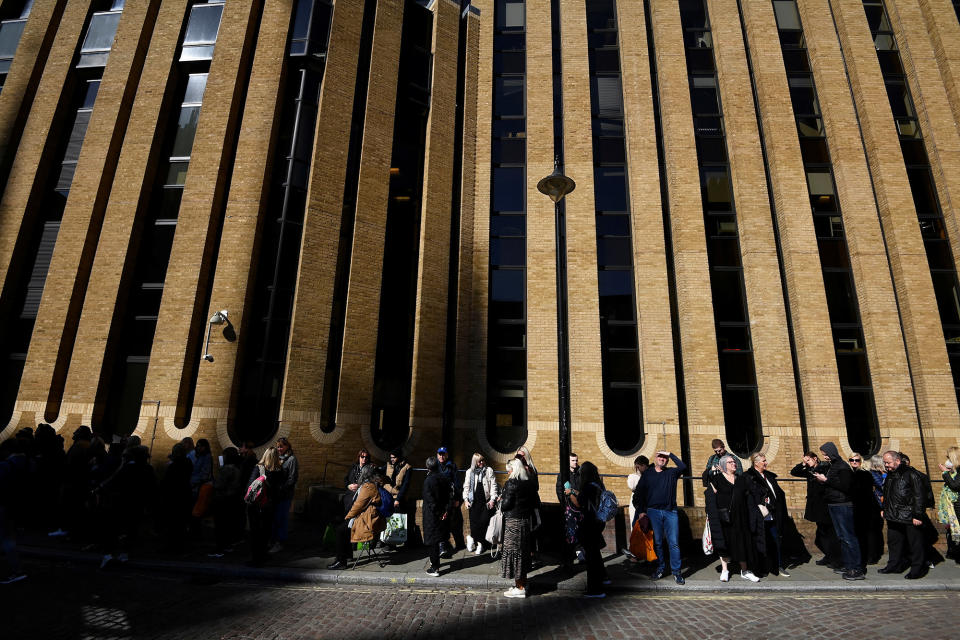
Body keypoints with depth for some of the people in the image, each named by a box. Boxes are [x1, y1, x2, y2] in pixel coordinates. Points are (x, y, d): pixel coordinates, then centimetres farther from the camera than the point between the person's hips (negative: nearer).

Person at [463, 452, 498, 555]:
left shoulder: (489, 470, 5)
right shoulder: (469, 472, 9)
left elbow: (493, 485, 2)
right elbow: (466, 487, 11)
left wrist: (492, 499, -5)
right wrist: (466, 499, 1)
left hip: (486, 501, -1)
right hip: (474, 501, 1)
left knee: (484, 521, -7)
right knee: (474, 522, -5)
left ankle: (473, 538, 15)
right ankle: (479, 543, 16)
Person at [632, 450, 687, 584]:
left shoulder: (672, 472, 9)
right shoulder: (647, 474, 10)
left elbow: (683, 467, -11)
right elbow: (639, 493, 9)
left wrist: (670, 454, -7)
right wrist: (641, 511, 1)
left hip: (670, 512, 0)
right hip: (653, 511, 0)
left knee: (674, 542, -2)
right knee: (657, 542, 4)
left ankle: (676, 571, 7)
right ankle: (660, 568, 17)